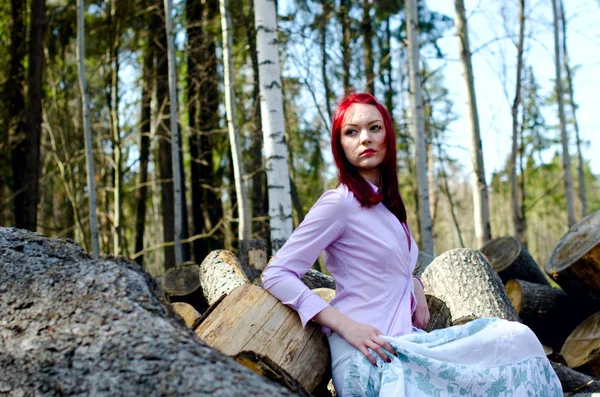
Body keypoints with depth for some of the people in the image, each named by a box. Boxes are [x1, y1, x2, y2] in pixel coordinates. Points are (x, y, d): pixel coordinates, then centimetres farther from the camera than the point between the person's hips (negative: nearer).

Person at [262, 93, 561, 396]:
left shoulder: (387, 204, 14)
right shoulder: (338, 203, -10)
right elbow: (276, 274, -13)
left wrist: (415, 286, 7)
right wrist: (345, 325, -22)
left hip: (402, 340, 8)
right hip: (372, 359, -8)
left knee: (518, 338, -1)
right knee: (516, 342, -10)